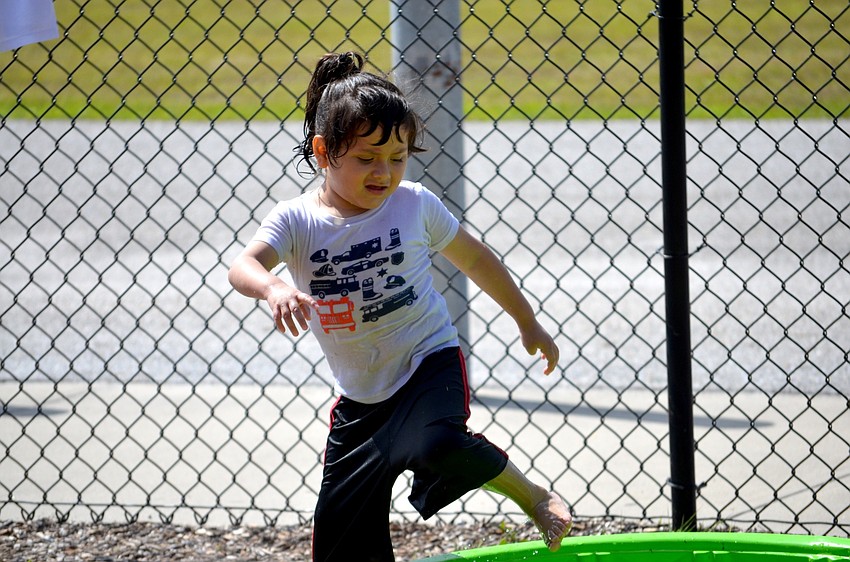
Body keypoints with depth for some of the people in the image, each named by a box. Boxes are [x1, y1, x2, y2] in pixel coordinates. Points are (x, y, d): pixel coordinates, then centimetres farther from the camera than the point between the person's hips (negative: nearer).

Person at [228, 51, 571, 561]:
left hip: (430, 364, -2)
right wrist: (273, 287, -50)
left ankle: (531, 493, -9)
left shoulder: (415, 205, -6)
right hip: (360, 395, 2)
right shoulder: (297, 220, -9)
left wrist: (528, 324, 19)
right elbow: (243, 267, -26)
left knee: (434, 444, -35)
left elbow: (475, 259, 10)